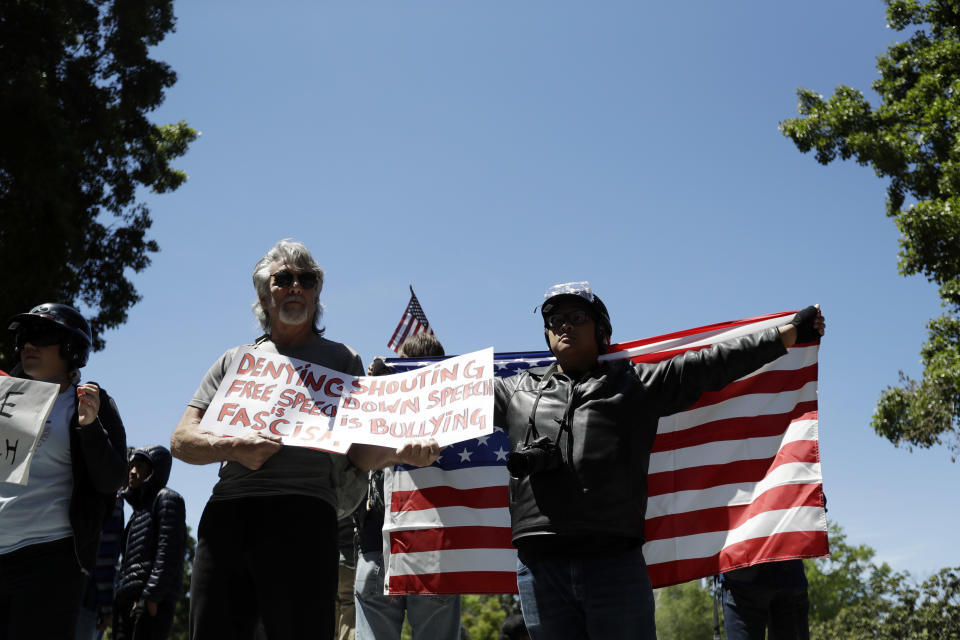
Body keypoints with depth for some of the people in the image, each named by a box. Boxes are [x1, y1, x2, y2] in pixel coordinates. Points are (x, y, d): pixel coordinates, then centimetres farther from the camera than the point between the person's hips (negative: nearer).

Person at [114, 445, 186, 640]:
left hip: (153, 600, -8)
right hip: (128, 599, 9)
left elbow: (169, 551, -10)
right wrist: (118, 597, 16)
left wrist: (151, 595, -18)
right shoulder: (139, 509, 26)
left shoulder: (167, 499, 1)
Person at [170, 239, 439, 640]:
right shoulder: (235, 361, 24)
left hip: (302, 512, -2)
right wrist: (234, 448, -7)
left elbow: (358, 450, 10)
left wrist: (400, 452, -13)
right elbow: (181, 440, 15)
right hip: (226, 512, 3)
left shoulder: (341, 359, 19)